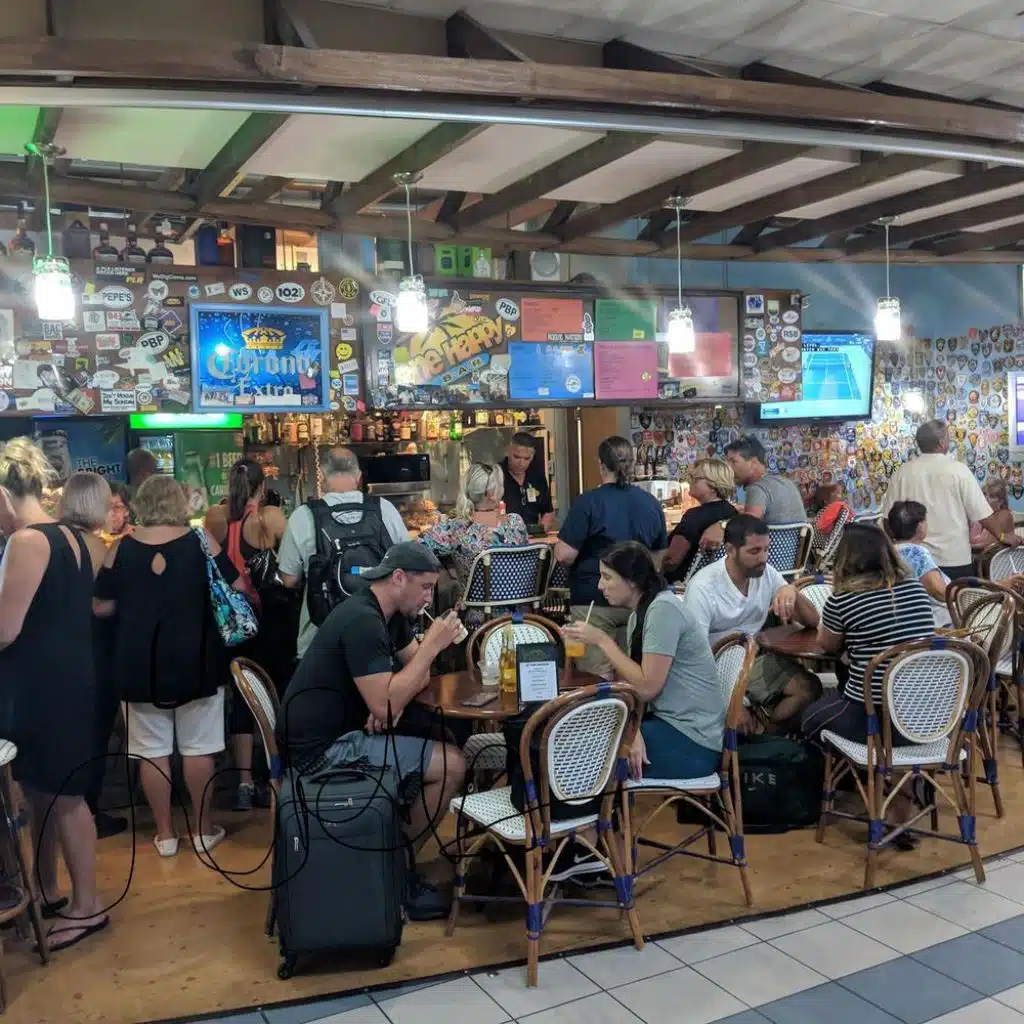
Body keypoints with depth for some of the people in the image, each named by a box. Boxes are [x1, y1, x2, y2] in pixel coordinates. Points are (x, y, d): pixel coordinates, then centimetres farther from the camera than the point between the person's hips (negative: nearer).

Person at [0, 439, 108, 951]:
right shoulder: (69, 536, 10)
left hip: (42, 686, -9)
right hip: (66, 678, 9)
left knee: (60, 796, 3)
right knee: (43, 791, 19)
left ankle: (87, 906, 16)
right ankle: (46, 892, 32)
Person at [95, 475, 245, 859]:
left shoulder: (121, 548, -3)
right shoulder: (201, 543, -6)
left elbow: (101, 606, 3)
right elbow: (237, 590, -2)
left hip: (140, 665, 1)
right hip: (196, 661, -1)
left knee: (152, 749, 10)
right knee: (198, 747, 10)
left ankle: (165, 833, 18)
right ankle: (202, 828, 20)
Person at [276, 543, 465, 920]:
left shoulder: (390, 614, 9)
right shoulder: (362, 621, -22)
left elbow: (418, 672, 16)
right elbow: (384, 705, -26)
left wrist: (391, 702, -5)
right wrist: (431, 646, -20)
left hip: (339, 731, 10)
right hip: (321, 747, -10)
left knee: (443, 751, 8)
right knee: (452, 766, -12)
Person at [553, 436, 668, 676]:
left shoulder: (588, 502, -11)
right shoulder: (652, 504, 5)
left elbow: (564, 555, -15)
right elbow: (661, 556, 15)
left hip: (594, 602, -5)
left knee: (596, 680, 1)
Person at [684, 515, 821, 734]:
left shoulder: (767, 573, -3)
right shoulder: (703, 588, -19)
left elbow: (813, 622, 0)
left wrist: (792, 591, -21)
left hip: (753, 660, 6)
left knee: (809, 688, -16)